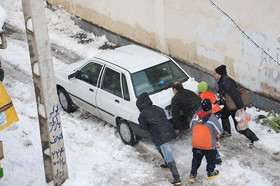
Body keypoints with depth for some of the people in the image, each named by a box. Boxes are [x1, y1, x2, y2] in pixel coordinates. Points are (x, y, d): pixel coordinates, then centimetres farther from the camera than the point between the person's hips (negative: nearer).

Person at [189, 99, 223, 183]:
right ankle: (210, 172, 36)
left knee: (196, 159, 19)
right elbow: (219, 131, -13)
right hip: (209, 145, -3)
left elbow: (191, 127, 9)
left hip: (196, 144, 3)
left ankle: (192, 175, 21)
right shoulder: (212, 118, -20)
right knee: (211, 159, 21)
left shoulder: (195, 116, -7)